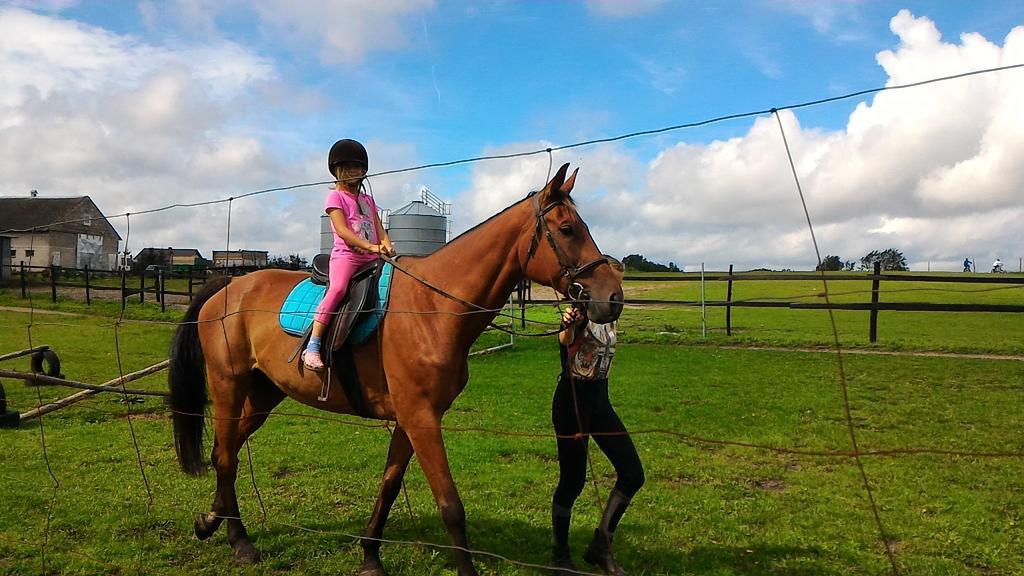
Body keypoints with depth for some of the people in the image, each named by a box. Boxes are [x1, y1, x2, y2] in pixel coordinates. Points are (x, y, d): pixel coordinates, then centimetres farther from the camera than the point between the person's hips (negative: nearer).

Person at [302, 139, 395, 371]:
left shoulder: (368, 200, 24)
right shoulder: (335, 196, 4)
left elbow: (379, 228, 16)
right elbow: (342, 230, -10)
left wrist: (386, 244, -8)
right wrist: (370, 246, -21)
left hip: (371, 257, 7)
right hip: (346, 255, -7)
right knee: (338, 288, -30)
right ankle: (312, 347, -30)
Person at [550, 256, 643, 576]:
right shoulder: (582, 310, -15)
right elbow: (565, 341, -38)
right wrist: (569, 325, -60)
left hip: (600, 401, 8)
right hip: (572, 402, -8)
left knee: (632, 473, 2)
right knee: (573, 482, 0)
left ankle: (601, 546, 15)